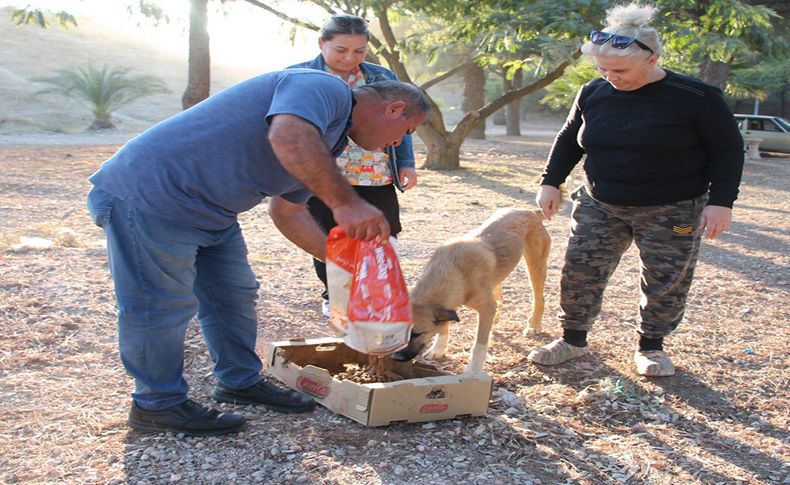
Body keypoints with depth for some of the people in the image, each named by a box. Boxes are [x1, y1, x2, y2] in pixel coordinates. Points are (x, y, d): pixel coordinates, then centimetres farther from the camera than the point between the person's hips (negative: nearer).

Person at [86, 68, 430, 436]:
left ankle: (241, 381, 33)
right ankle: (158, 405, 15)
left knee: (234, 296, 16)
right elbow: (287, 137, -40)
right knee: (163, 307, -2)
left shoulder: (320, 145, 14)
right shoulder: (323, 88, -17)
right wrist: (345, 202, -38)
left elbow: (288, 210, 23)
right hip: (149, 196, -10)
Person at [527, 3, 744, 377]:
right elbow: (569, 139, 12)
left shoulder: (696, 98, -14)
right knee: (579, 272, 3)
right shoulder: (593, 93, -1)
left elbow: (727, 150, -7)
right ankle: (573, 340, 20)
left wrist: (720, 201, -14)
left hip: (672, 212, -3)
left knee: (665, 282, 5)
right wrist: (551, 182, 7)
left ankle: (651, 347, 25)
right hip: (599, 206, 3)